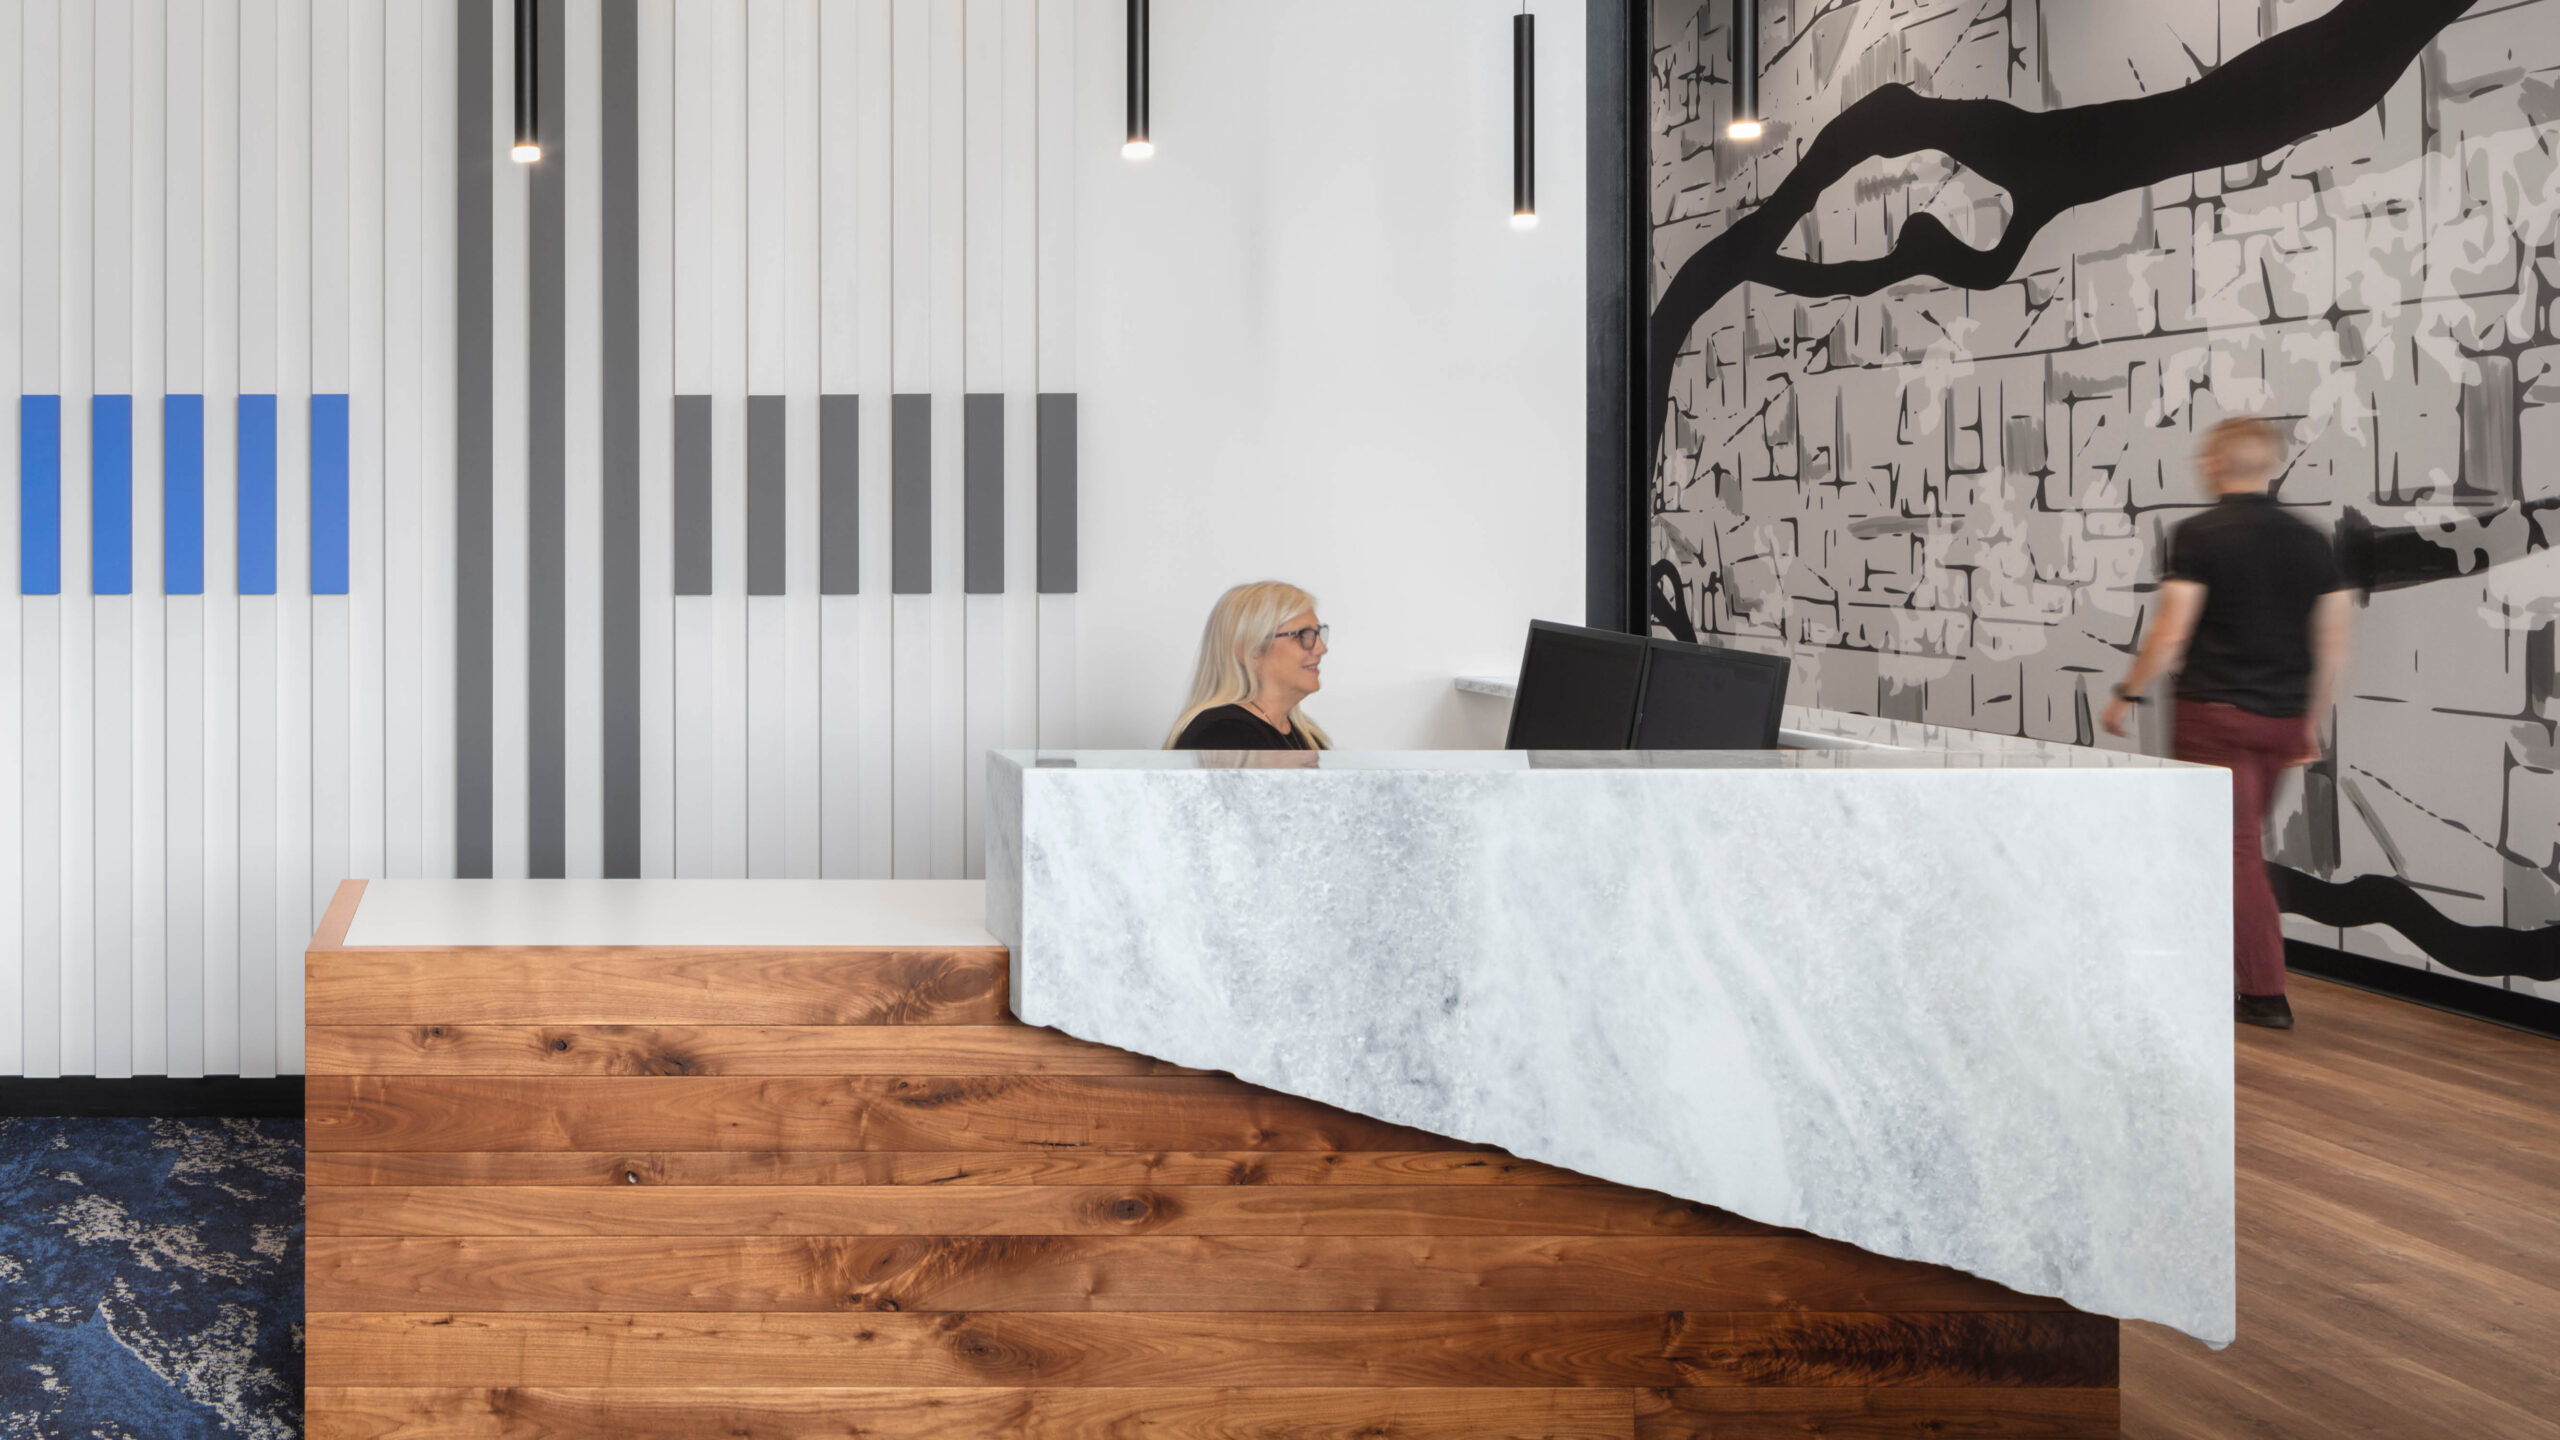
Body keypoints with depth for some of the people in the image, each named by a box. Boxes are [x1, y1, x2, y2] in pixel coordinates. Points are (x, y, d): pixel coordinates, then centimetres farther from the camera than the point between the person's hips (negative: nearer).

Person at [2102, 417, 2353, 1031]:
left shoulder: (2198, 536, -10)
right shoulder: (2310, 541, 6)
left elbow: (2170, 635, -14)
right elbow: (2333, 646, 8)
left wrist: (2127, 694, 0)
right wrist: (2312, 721, 18)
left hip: (2215, 712, -6)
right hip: (2282, 720, 6)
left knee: (2234, 848, -2)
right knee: (2240, 839, 18)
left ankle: (2266, 993, -3)